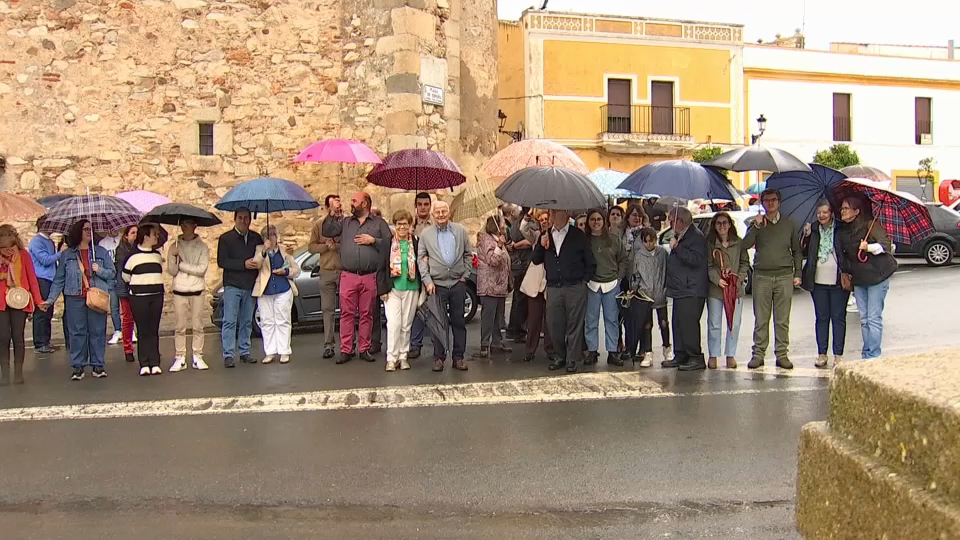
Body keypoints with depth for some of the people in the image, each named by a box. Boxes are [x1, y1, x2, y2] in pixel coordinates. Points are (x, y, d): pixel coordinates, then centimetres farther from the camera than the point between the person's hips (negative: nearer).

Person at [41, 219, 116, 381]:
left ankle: (98, 365, 9)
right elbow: (59, 280, 8)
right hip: (75, 299, 0)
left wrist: (100, 270, -10)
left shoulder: (101, 252, 9)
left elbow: (112, 273, 9)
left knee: (97, 331, 1)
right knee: (77, 332, 2)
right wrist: (50, 299, 2)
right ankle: (78, 366, 10)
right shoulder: (66, 254, 8)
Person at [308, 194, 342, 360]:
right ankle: (328, 345, 8)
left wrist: (336, 245, -16)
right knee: (328, 309, 4)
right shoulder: (319, 224, 8)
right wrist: (327, 246, -8)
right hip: (326, 272, 2)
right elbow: (311, 246, 5)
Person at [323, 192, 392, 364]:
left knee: (367, 314, 4)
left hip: (369, 277, -1)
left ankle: (364, 349, 12)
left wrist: (373, 240, -9)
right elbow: (327, 232, 7)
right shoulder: (345, 222, 15)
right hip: (348, 276, 1)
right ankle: (345, 350, 4)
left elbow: (389, 243, 1)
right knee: (347, 313, 0)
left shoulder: (379, 223, 8)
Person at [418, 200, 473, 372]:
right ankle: (439, 357, 9)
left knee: (458, 321, 6)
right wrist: (427, 280, -6)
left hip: (458, 283, 1)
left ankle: (458, 357, 13)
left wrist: (465, 274, 4)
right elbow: (421, 258, 2)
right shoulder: (425, 234, 4)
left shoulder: (460, 230, 7)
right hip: (437, 284, -1)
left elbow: (468, 254, 13)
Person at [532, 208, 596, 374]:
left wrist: (584, 280, -3)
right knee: (554, 324, 5)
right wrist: (541, 246, -4)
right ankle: (559, 357, 20)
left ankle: (572, 360, 9)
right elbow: (536, 260, 12)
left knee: (574, 325, 0)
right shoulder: (546, 235, 13)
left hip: (575, 288, -3)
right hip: (553, 288, 3)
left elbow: (590, 263, 5)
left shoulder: (578, 235, 2)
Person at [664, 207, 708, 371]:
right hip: (681, 290, 10)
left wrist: (676, 248, -21)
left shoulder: (696, 236, -11)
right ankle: (680, 356, 17)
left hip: (692, 291, -10)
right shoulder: (680, 237, 21)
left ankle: (696, 358, -8)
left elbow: (695, 260, -24)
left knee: (688, 323, -12)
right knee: (678, 324, 11)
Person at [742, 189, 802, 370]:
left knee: (782, 320, 1)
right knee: (761, 319, 0)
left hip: (784, 276, 1)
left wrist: (797, 274, 8)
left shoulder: (789, 223, 12)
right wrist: (756, 226, -12)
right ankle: (758, 353, 5)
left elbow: (797, 251, 15)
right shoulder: (757, 223, 10)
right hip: (761, 276, 0)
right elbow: (745, 245, -5)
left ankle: (782, 354, 7)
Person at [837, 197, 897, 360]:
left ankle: (873, 356, -5)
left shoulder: (871, 225, -7)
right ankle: (866, 355, 14)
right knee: (864, 319, 9)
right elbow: (843, 254, 23)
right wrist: (845, 271, 12)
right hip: (858, 279, 6)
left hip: (877, 276, -6)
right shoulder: (843, 232, 12)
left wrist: (869, 247, -24)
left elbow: (886, 245, -11)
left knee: (874, 318, -7)